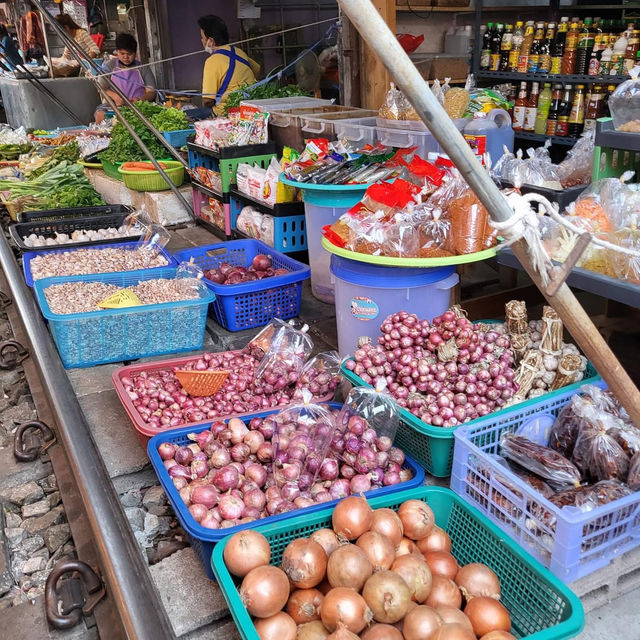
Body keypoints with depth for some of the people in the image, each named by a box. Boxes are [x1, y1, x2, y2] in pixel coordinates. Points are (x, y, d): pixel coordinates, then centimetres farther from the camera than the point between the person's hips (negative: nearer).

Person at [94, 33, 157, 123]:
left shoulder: (143, 69, 12)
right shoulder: (109, 65, 14)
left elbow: (151, 92, 4)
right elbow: (102, 87, 5)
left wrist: (139, 100, -19)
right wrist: (113, 95, -18)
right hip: (114, 105, 0)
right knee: (100, 114, -32)